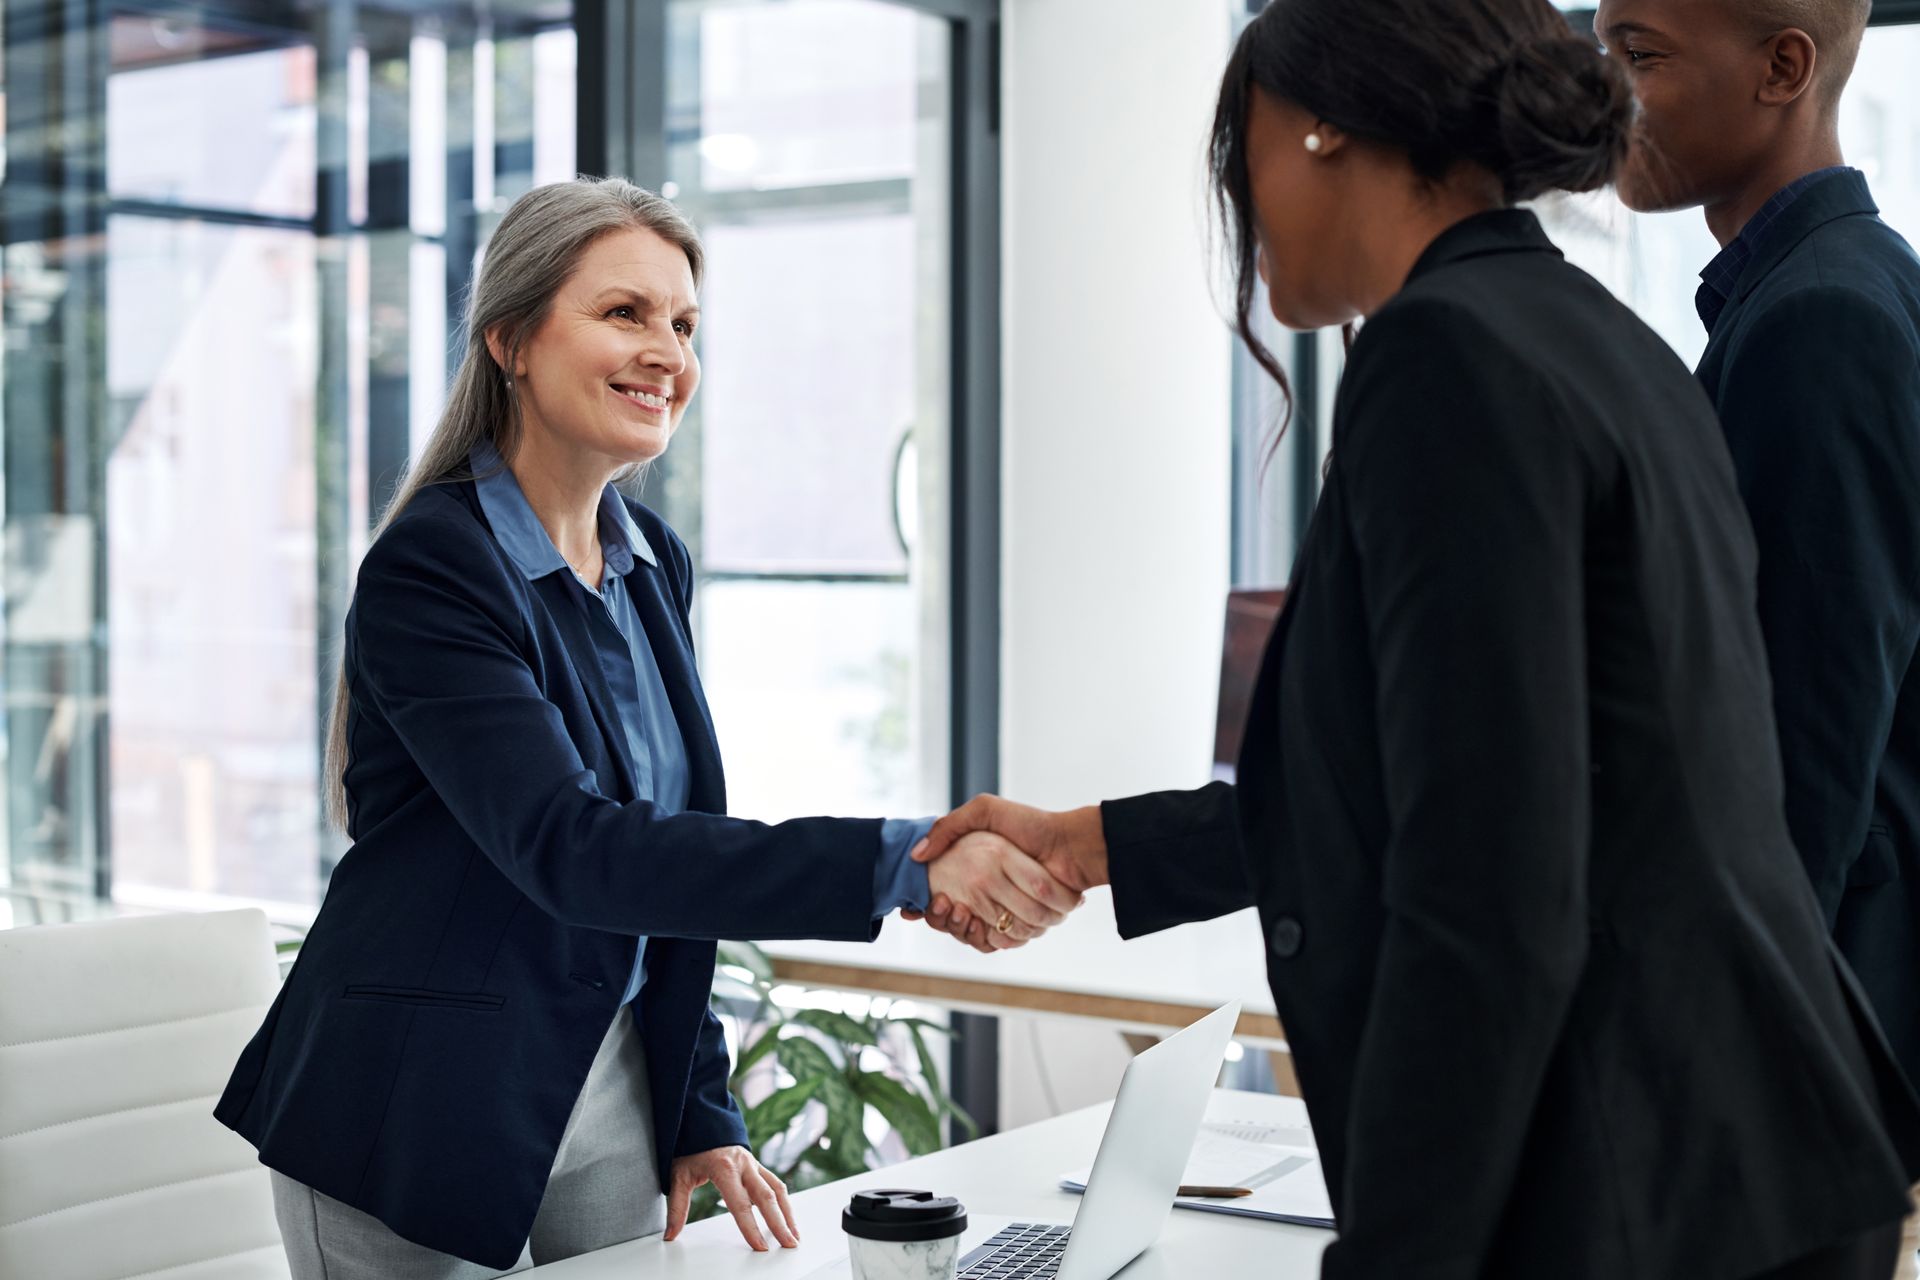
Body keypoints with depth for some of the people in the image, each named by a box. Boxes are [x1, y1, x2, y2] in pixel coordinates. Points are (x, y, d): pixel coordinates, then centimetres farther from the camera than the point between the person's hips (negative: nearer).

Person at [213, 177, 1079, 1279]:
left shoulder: (654, 564, 6)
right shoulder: (430, 569, -18)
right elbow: (570, 849, -30)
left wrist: (702, 1115, 7)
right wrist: (902, 865, -38)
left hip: (612, 1099, 7)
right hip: (422, 1123, -6)